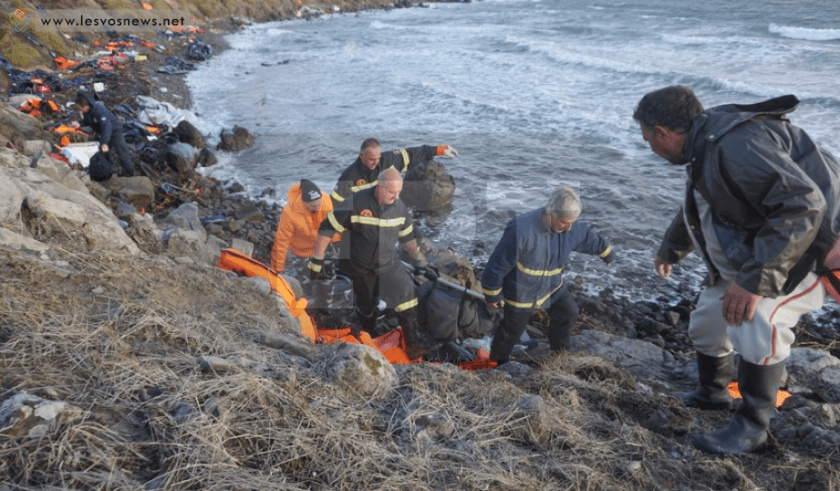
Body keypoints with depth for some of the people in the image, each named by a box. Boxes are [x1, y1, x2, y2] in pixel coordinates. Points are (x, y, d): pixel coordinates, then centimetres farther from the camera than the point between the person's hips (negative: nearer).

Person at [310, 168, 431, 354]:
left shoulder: (399, 207, -6)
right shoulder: (356, 203, -22)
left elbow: (407, 235, 13)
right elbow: (327, 228, -17)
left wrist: (417, 257, 23)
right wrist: (317, 260, -16)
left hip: (389, 264, 3)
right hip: (359, 268, -3)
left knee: (406, 293, -14)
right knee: (365, 307, 12)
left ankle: (414, 342, -7)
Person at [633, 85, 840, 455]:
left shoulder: (736, 143, -31)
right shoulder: (706, 145, 3)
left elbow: (802, 205, -38)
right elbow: (696, 208, 22)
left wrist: (757, 280, -39)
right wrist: (670, 249, 37)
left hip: (809, 247, -9)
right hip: (750, 249, 10)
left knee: (756, 320, -30)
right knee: (708, 318, 14)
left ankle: (752, 428, -10)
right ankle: (712, 393, 39)